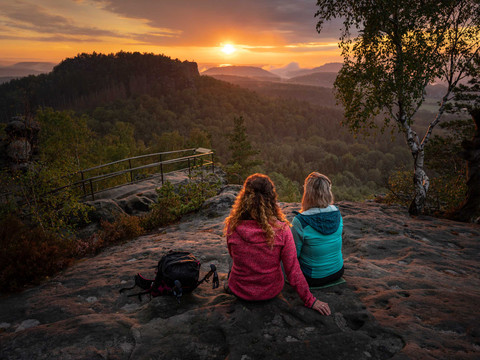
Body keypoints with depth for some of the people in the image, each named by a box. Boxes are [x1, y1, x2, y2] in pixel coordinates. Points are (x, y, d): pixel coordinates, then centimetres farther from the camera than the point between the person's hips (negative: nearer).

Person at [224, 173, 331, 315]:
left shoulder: (233, 227, -21)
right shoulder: (281, 229, -24)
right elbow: (293, 270, -18)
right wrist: (310, 300, -3)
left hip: (240, 291, 0)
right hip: (271, 292, 1)